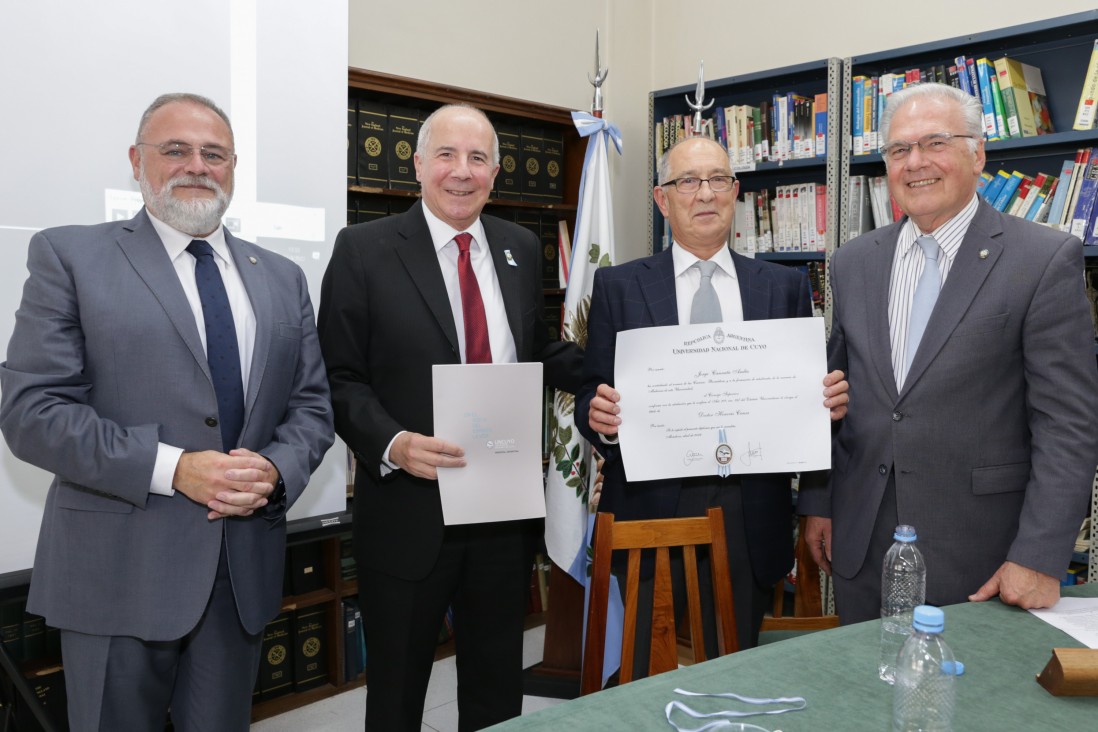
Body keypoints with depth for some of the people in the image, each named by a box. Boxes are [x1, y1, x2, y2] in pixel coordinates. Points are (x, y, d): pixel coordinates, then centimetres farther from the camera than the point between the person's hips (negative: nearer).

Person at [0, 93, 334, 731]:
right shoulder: (69, 256, -1)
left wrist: (275, 470, -12)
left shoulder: (282, 278, 11)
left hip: (246, 572, 4)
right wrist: (172, 468, -18)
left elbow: (313, 404, 9)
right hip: (119, 572, -3)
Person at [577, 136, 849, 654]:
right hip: (652, 509, -1)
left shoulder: (786, 287, 8)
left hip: (750, 518, 2)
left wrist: (829, 403, -11)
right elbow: (592, 397, 3)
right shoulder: (618, 287, 4)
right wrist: (599, 415, -19)